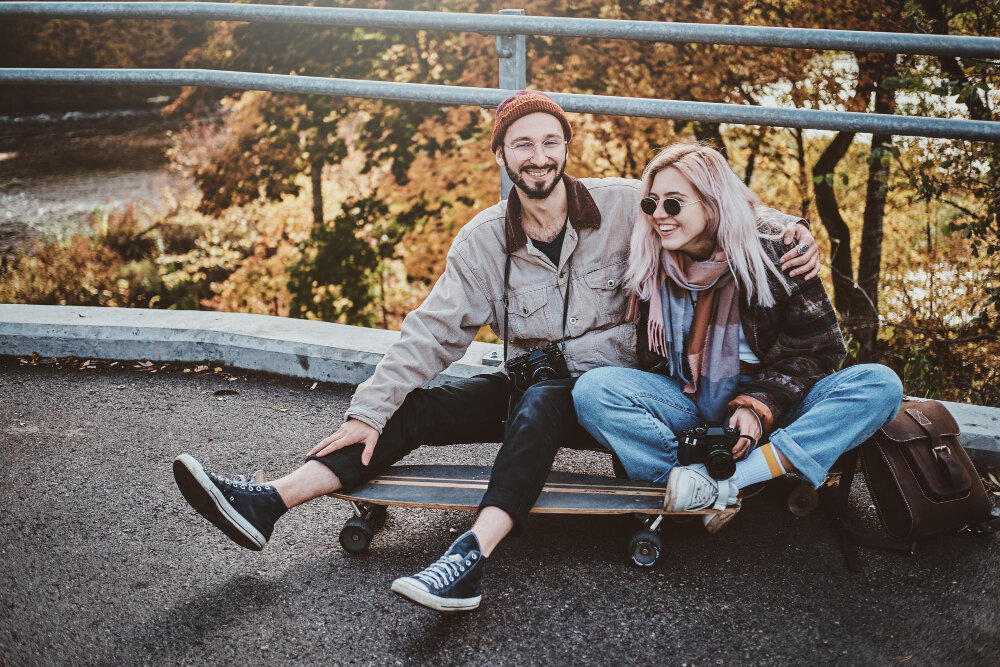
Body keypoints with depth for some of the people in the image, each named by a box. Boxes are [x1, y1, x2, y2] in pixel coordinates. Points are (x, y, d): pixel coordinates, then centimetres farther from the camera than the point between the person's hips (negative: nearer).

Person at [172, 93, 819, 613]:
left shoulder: (622, 205, -8)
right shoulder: (484, 239, -1)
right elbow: (434, 330, -3)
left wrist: (788, 230, -19)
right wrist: (369, 409, -11)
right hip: (528, 387, 4)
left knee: (539, 401, -37)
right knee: (417, 409, -15)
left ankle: (473, 555, -53)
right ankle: (268, 502, -23)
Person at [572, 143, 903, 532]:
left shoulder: (773, 247, -7)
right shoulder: (649, 264, 0)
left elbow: (816, 347, -6)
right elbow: (649, 357, 9)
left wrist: (760, 406, -18)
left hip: (770, 402, -1)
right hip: (688, 406, 1)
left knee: (880, 385, -26)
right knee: (592, 390, -27)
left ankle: (723, 481, -37)